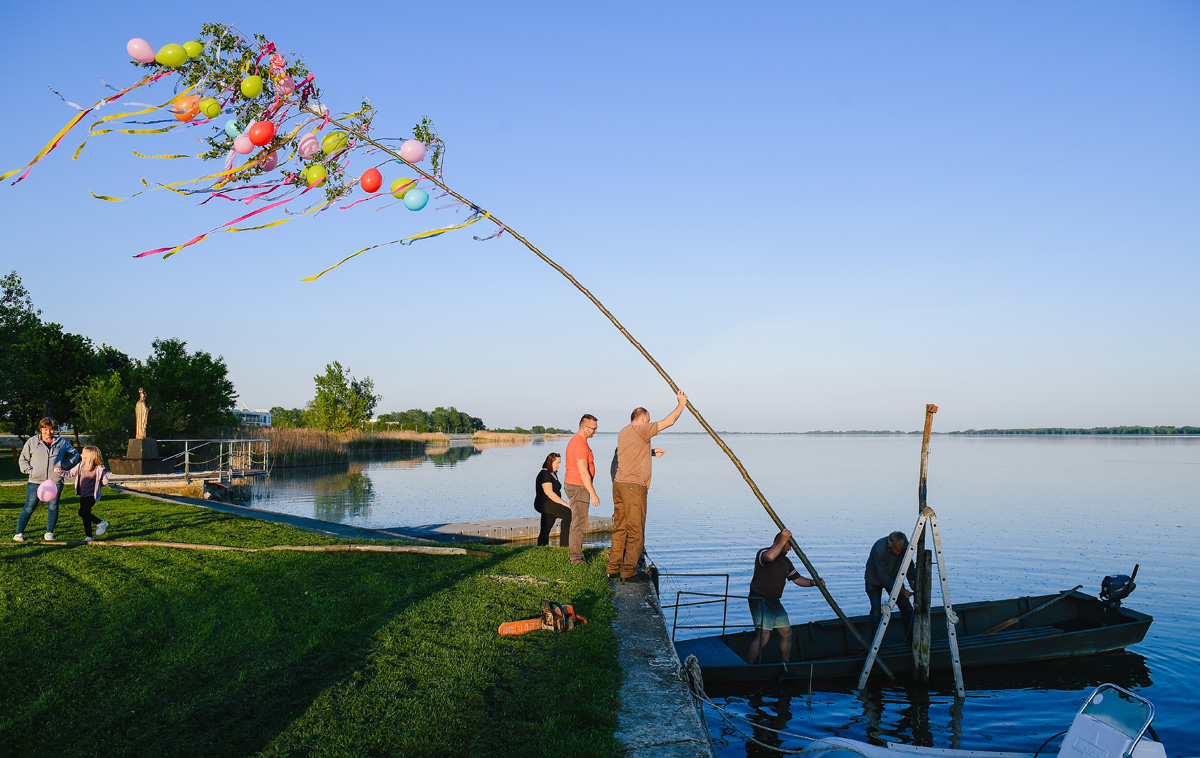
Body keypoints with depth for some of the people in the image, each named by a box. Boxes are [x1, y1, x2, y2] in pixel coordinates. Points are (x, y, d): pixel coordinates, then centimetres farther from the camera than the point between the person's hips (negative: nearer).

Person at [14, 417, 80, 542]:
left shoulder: (62, 443, 10)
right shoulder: (32, 442, 7)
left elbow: (75, 455, 23)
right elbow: (23, 460, 11)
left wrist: (64, 465, 9)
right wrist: (30, 471, -3)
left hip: (55, 481, 1)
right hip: (35, 481, -1)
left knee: (53, 508, 2)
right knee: (29, 508, -3)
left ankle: (49, 533, 15)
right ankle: (19, 533, 6)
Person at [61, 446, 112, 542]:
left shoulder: (98, 468, -13)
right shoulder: (81, 465, 5)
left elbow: (105, 481, -7)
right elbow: (70, 474, 12)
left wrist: (95, 486, 2)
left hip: (91, 496, -7)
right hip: (83, 495, 7)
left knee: (83, 512, -18)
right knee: (86, 516, 8)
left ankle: (101, 523, -1)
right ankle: (88, 536, 17)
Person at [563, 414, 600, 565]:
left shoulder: (578, 441, 14)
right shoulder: (580, 445, -21)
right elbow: (584, 473, -24)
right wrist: (593, 494, -22)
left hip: (576, 486, 11)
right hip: (578, 488, -11)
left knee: (577, 522, 17)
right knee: (579, 524, -5)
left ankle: (575, 553, 26)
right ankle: (576, 558, 0)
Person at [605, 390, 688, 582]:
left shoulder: (623, 433, 18)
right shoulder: (640, 430, -9)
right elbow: (668, 421, -7)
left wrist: (651, 452, 25)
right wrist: (681, 404, 6)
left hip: (619, 485, 9)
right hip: (633, 486, -9)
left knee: (620, 528, 13)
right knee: (635, 531, -4)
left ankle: (613, 568, 17)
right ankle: (629, 571, -2)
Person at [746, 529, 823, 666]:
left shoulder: (785, 561, 18)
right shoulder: (763, 553, -10)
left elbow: (797, 578, 19)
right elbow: (770, 557, -35)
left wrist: (813, 582, 2)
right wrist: (783, 540, -28)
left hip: (774, 602, 9)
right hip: (759, 600, -9)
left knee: (786, 633, 10)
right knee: (763, 637, -17)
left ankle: (785, 667, 24)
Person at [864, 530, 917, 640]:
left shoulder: (904, 546, -20)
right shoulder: (879, 549, -36)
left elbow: (908, 565, -6)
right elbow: (882, 575, -31)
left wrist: (912, 580, -24)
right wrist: (900, 589, -35)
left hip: (893, 578, 5)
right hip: (875, 581, -5)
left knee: (907, 608, 1)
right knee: (876, 612, -14)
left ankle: (910, 635, 19)